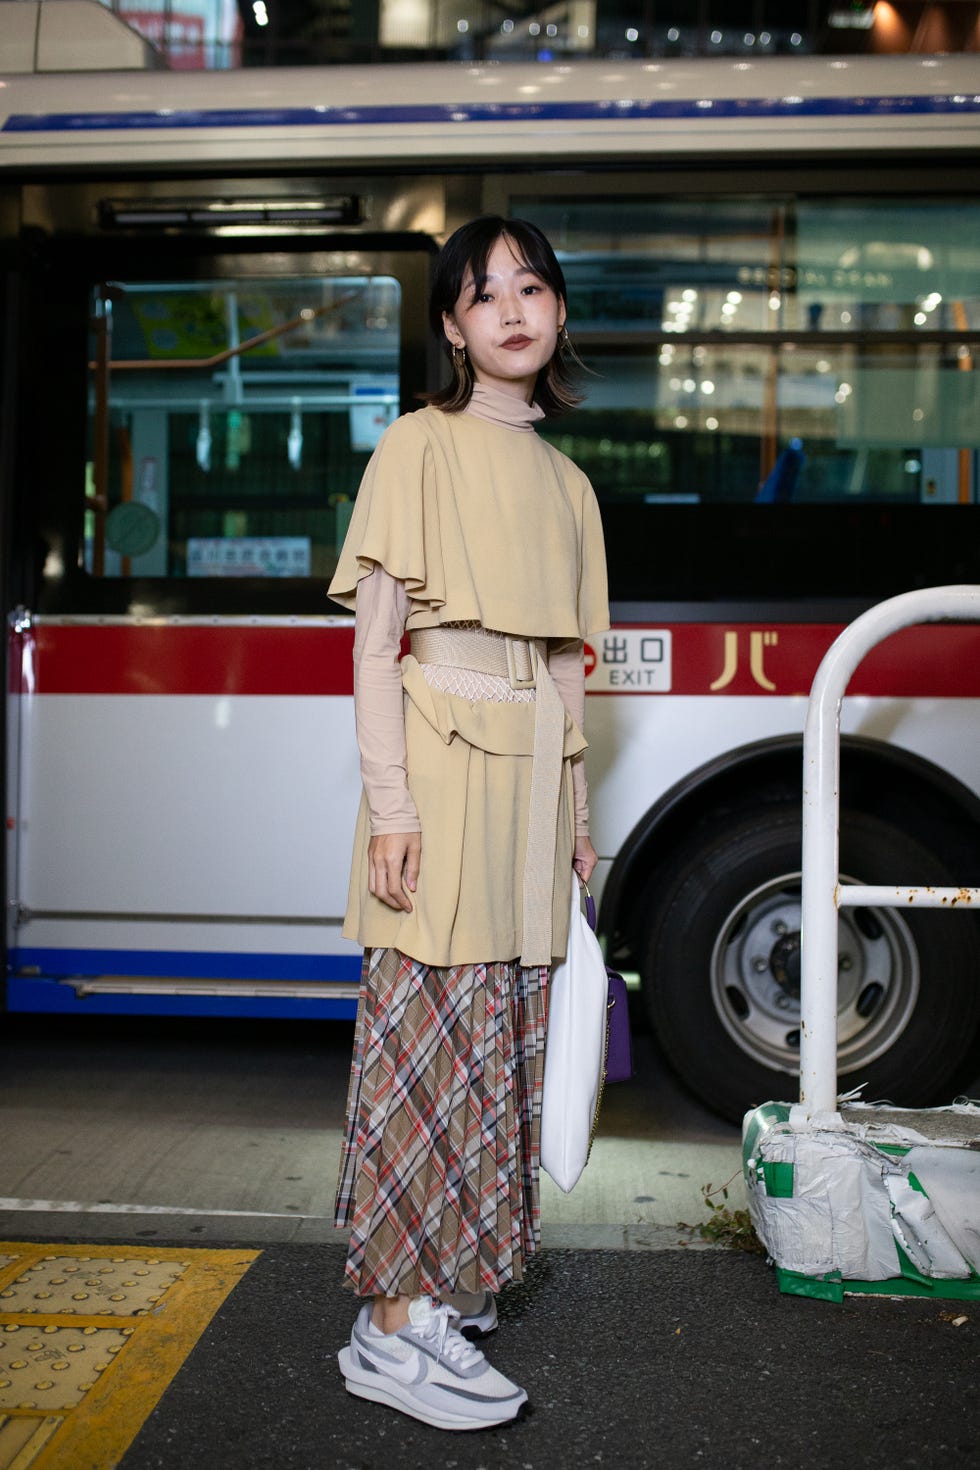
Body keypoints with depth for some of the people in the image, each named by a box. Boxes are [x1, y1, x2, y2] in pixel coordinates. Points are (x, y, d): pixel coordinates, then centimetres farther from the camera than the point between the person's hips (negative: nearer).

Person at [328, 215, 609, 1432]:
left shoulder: (565, 481, 18)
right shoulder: (418, 446, 0)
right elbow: (375, 639, -6)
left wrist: (574, 809, 16)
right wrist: (389, 802, -15)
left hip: (532, 771, 6)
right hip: (441, 755, -6)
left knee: (500, 1039, 8)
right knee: (430, 1034, -7)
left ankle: (452, 1278, 21)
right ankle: (392, 1329, 0)